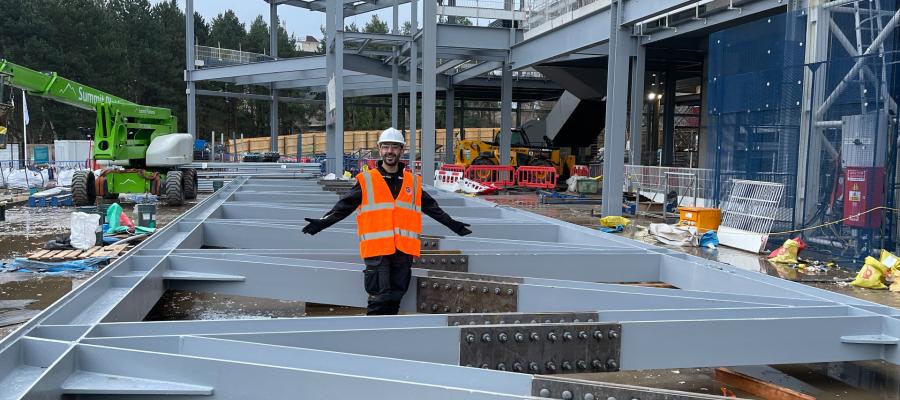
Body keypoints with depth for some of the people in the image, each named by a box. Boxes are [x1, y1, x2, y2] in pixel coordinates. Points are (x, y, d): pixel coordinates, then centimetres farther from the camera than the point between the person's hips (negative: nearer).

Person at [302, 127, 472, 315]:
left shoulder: (413, 182, 12)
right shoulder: (366, 181, 2)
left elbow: (432, 207, 22)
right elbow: (344, 206, -1)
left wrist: (452, 224, 23)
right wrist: (323, 222, -13)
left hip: (404, 250, 4)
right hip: (376, 250, -3)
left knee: (395, 298, 10)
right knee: (380, 298, -8)